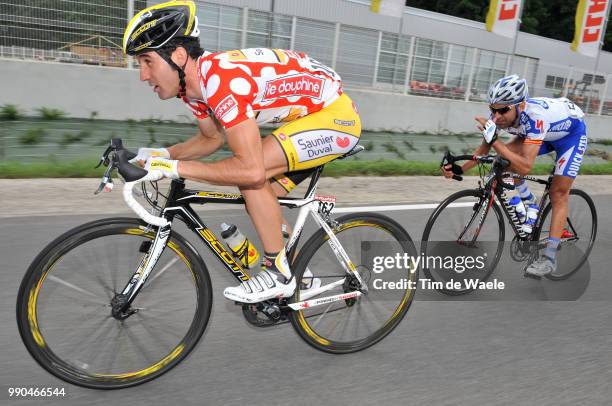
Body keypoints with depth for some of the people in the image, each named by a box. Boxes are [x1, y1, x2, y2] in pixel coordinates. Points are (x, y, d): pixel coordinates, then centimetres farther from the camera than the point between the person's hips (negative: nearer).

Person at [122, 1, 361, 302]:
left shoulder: (221, 79, -31)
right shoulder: (193, 82, -2)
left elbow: (251, 169, -36)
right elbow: (212, 138, 14)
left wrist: (177, 168, -27)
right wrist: (164, 154, -1)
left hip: (337, 115, -9)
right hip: (310, 114, 9)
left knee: (251, 174, -25)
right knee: (258, 197, 8)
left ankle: (278, 273, -8)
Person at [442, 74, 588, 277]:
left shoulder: (535, 116, -44)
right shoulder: (501, 114, -26)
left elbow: (525, 167, -49)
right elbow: (483, 149, -11)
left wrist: (494, 140, -55)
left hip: (571, 132, -6)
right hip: (544, 133, 6)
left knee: (558, 193, -12)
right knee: (505, 157, -19)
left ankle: (549, 256, -6)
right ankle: (529, 204, 4)